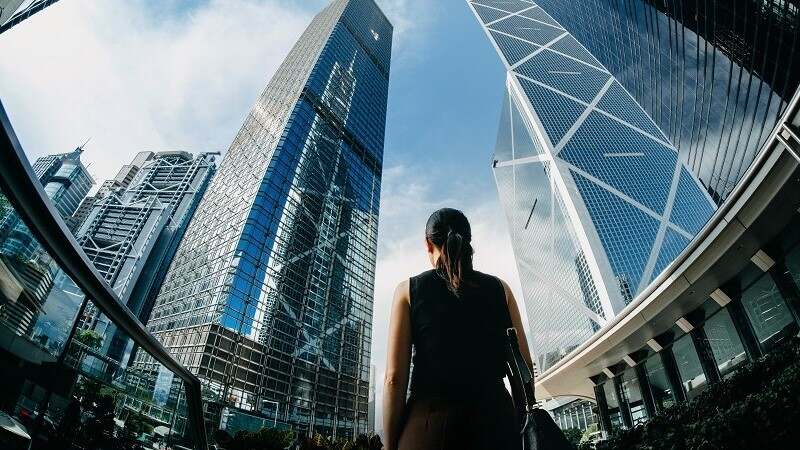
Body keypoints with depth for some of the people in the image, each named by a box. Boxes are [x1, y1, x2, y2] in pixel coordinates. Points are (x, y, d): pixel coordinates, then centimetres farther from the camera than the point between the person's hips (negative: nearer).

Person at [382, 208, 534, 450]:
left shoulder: (408, 290, 2)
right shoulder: (500, 288, 8)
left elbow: (395, 378, -4)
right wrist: (521, 430, 17)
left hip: (430, 421, -2)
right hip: (495, 420, 2)